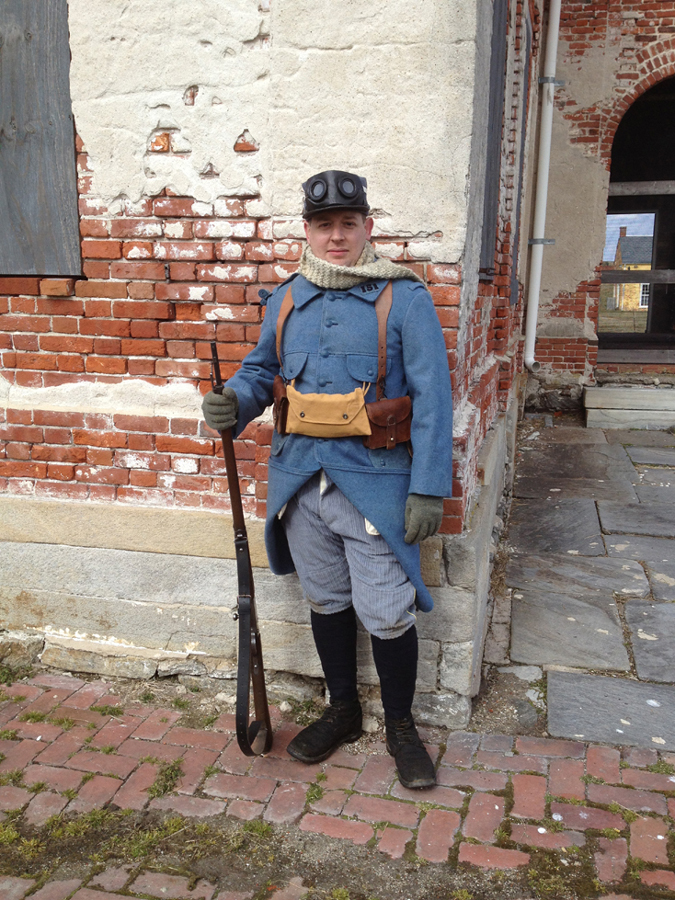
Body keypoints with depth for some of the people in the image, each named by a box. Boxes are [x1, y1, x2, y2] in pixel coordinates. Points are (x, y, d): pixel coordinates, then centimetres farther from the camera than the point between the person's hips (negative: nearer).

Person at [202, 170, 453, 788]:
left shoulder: (405, 298, -6)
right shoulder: (286, 299, 8)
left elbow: (432, 398, -10)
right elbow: (261, 370, 17)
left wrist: (429, 489, -15)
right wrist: (235, 402, -7)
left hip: (374, 483, -4)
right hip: (300, 480, 5)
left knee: (386, 613, 1)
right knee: (326, 601, 18)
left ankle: (401, 727, 27)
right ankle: (343, 711, 40)